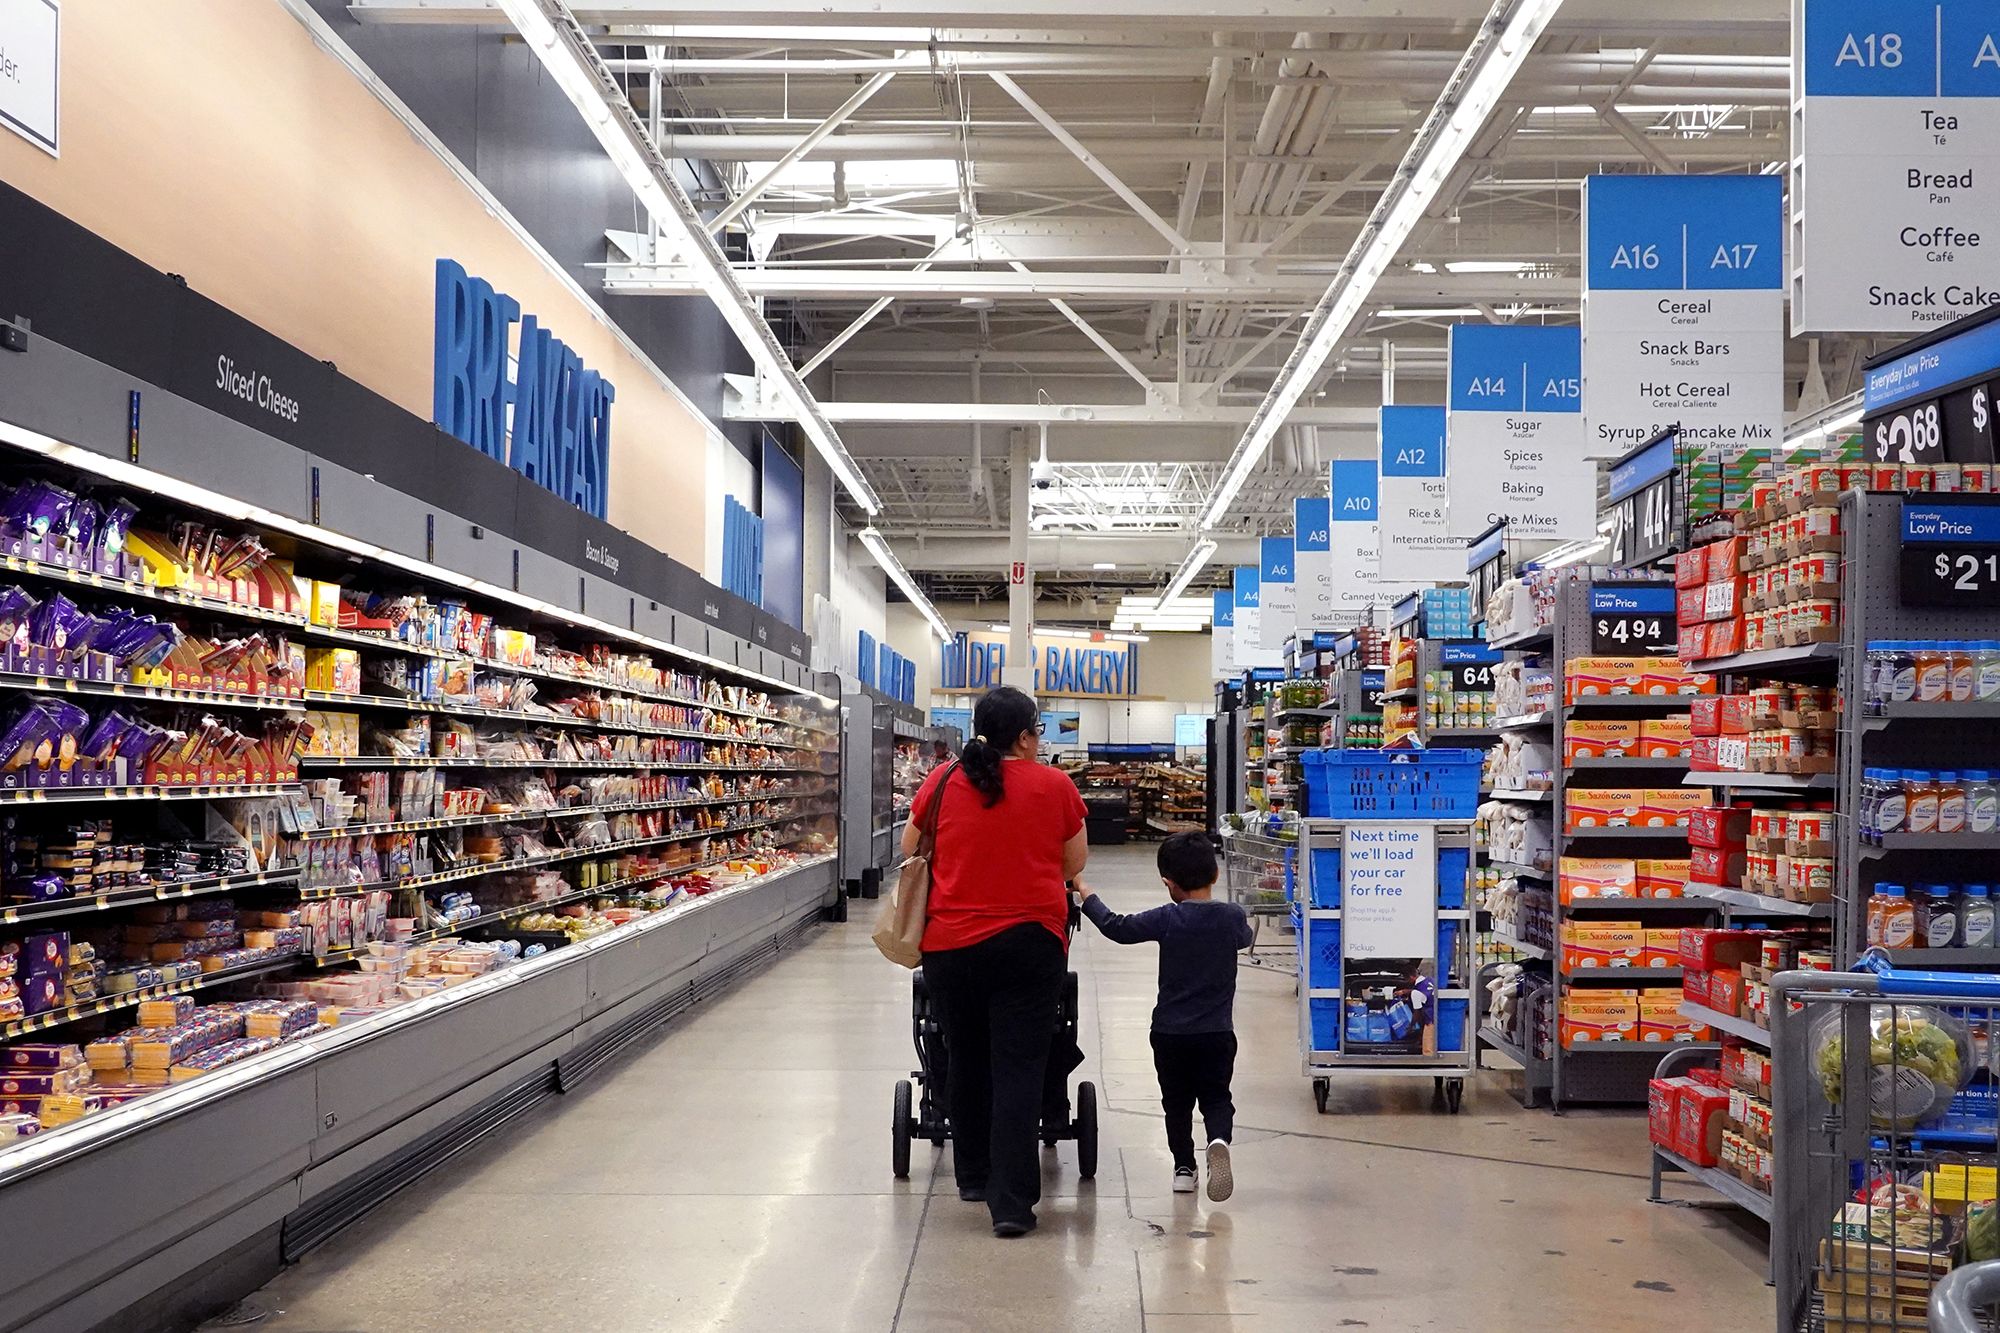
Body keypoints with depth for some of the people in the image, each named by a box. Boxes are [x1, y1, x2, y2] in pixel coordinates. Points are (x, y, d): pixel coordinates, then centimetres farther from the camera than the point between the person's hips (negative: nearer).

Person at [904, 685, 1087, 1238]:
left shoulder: (942, 782, 2)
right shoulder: (1054, 785, -1)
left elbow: (910, 850, 15)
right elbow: (1075, 862, 10)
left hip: (950, 943, 2)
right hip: (1029, 941, -2)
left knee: (966, 1061, 17)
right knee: (1019, 1069, 0)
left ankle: (973, 1177, 31)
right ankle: (1011, 1201, -4)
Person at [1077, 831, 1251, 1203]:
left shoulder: (1166, 919, -11)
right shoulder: (1232, 917, -5)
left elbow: (1117, 928, -7)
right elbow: (1244, 938, 17)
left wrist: (1088, 898, 7)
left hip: (1170, 1032, -1)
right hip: (1217, 1032, 1)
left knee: (1177, 1102, 15)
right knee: (1216, 1098, 9)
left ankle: (1183, 1166, 14)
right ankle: (1218, 1140, -20)